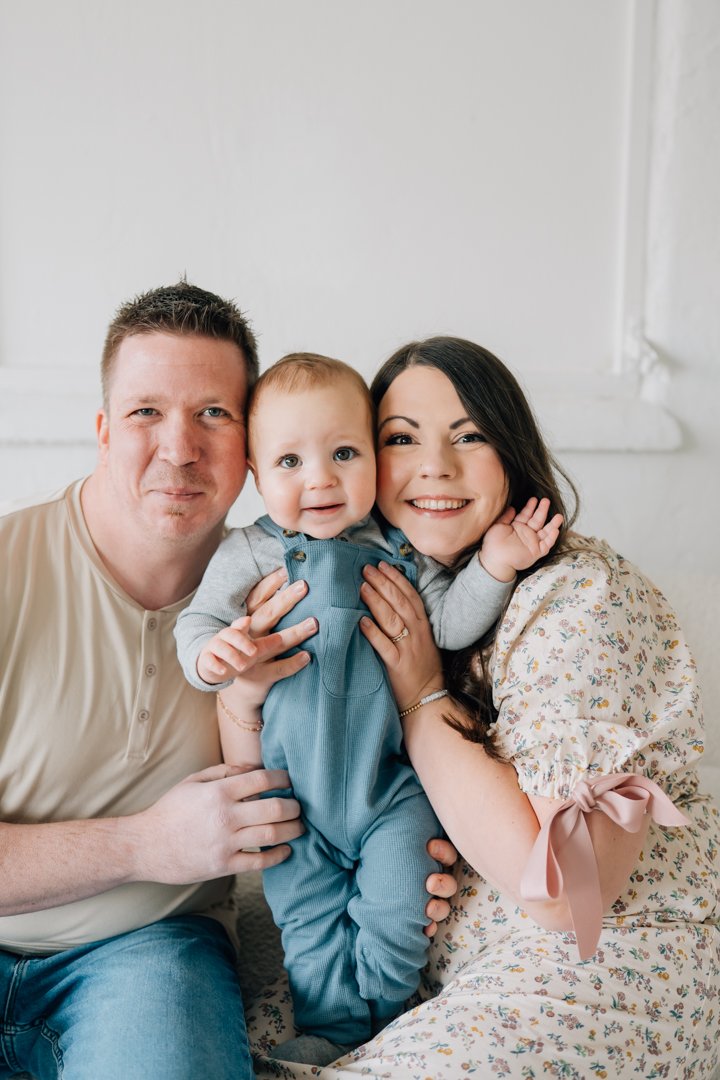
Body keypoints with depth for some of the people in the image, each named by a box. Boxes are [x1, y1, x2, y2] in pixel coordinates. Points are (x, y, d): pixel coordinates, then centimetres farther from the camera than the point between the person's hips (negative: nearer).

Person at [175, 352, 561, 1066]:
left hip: (393, 782, 0)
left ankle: (382, 1014, 33)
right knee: (309, 917, 12)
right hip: (296, 795, 0)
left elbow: (450, 622, -3)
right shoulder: (248, 554, -5)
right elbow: (195, 622, -5)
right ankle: (333, 1026, 33)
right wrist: (210, 653, -28)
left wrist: (494, 566, -17)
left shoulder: (398, 550, -3)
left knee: (396, 908, 6)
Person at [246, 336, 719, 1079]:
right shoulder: (389, 593, 3)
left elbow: (567, 888, -24)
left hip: (609, 968, -6)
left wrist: (422, 698, -20)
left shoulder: (580, 600, -19)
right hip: (443, 964, 6)